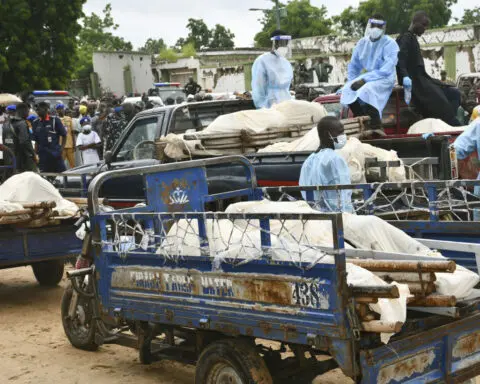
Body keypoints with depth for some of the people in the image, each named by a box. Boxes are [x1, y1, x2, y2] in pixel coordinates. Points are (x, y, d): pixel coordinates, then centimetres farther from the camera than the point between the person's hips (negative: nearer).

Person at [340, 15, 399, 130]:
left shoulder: (390, 44, -10)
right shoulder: (362, 43, 8)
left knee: (367, 89, -36)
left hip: (384, 79, -6)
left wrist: (365, 79, -26)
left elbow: (386, 70, -20)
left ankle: (376, 128, -29)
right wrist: (352, 82, -1)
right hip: (365, 78, 6)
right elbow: (353, 66, 16)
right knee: (348, 90, -21)